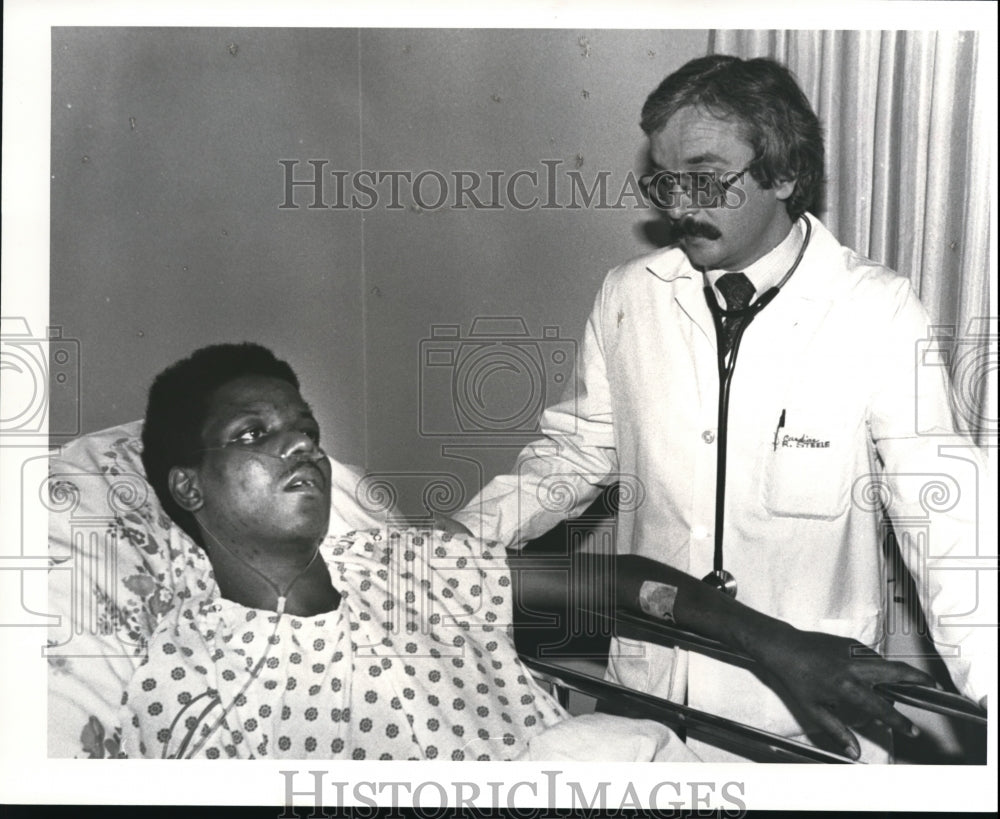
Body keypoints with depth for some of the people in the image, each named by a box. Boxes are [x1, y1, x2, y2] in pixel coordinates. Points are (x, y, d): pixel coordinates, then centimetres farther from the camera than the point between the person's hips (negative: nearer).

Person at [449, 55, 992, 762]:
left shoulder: (878, 313, -13)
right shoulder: (628, 296, -3)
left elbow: (943, 519, -14)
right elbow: (578, 451, 7)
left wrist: (986, 708, -21)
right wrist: (459, 539, -5)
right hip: (644, 690, 3)